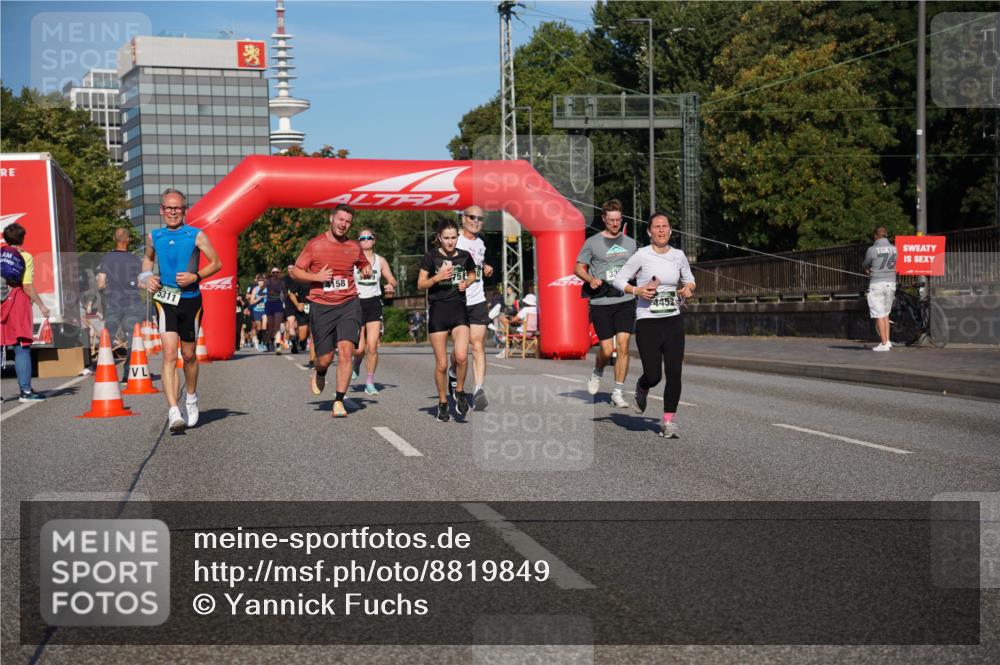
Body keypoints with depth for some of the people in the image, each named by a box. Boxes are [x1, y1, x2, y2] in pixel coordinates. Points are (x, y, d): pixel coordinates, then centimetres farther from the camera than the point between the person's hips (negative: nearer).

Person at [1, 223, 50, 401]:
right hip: (18, 304, -3)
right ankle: (26, 391, -1)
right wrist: (41, 306, -1)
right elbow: (28, 287, -9)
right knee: (22, 349, 0)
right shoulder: (25, 257, -4)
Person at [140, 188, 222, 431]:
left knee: (189, 355, 12)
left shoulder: (196, 235, -3)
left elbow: (216, 263, 1)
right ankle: (173, 412, -21)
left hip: (191, 300, 0)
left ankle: (191, 398, 40)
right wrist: (147, 276, 6)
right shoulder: (154, 237, 6)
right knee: (169, 354, -15)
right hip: (165, 300, 1)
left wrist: (195, 277, -14)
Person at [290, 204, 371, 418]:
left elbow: (364, 265, 27)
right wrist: (316, 277, -13)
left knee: (345, 350, -16)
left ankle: (339, 401, -7)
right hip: (321, 306, -1)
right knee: (325, 358, 1)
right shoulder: (315, 245, 0)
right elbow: (295, 271, 4)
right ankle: (319, 374, 40)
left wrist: (367, 270, 3)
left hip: (348, 304, 1)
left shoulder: (354, 247, 8)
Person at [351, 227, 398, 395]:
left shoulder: (380, 260, 7)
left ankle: (370, 382, 6)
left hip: (374, 304, 1)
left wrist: (391, 287, -10)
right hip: (357, 304, -1)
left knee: (372, 347, -7)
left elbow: (391, 280, 13)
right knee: (359, 349, -4)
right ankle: (356, 366, 31)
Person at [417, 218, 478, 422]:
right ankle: (442, 403, 19)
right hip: (438, 310, -1)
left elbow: (472, 274, 23)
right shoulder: (431, 256, -2)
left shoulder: (464, 256, 5)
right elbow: (420, 284, 1)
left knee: (461, 356, -21)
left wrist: (466, 283, 2)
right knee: (441, 364, 1)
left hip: (459, 309, 1)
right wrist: (437, 278, -17)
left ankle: (459, 391, 5)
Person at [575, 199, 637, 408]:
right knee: (607, 349, -5)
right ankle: (597, 373, 30)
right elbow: (578, 268, 4)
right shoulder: (593, 242, 3)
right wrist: (590, 279, -14)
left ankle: (618, 393, -1)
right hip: (601, 302, -2)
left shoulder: (630, 243, 14)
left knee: (623, 345, -9)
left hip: (626, 300, 2)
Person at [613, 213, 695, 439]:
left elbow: (689, 280, 21)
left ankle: (668, 422, 6)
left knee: (674, 373, -5)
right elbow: (618, 279, -1)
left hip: (674, 321, 3)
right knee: (653, 376, -5)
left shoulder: (678, 255, 5)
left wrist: (688, 288, -2)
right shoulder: (642, 255, -6)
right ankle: (642, 388, 33)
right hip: (647, 322, -3)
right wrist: (636, 290, -18)